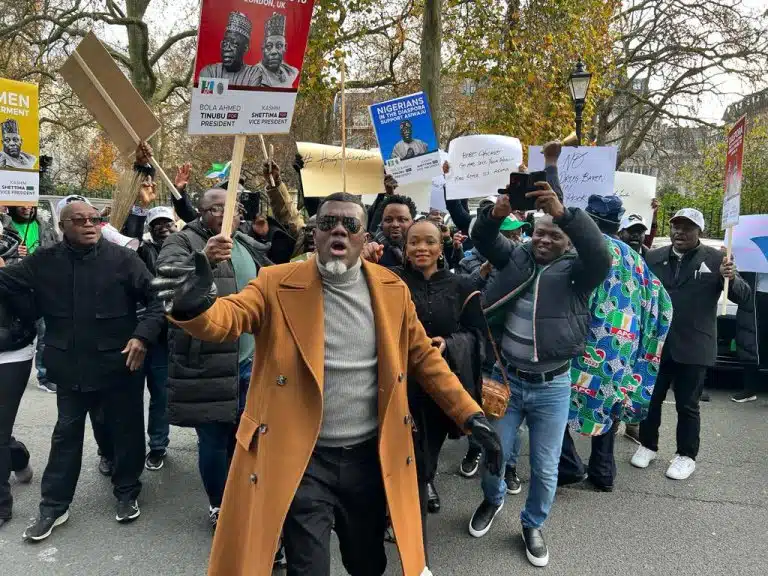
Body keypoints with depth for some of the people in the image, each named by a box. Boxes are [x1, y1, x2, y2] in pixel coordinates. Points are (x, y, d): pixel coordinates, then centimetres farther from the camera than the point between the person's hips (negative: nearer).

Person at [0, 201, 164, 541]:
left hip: (119, 364, -2)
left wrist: (143, 336, -18)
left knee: (125, 430, 11)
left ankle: (127, 494, 32)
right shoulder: (44, 261, 0)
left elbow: (156, 298, -9)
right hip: (70, 367, 3)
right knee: (66, 433, 16)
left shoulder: (122, 259, -9)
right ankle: (54, 505, 31)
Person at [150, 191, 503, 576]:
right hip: (304, 460, -3)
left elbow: (424, 357, 7)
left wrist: (470, 415, 1)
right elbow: (230, 316, -22)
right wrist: (195, 305, -45)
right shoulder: (278, 284, -8)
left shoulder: (391, 288, 0)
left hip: (370, 457, 3)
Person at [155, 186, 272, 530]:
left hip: (250, 361, 5)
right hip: (206, 364, -5)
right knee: (214, 440, 4)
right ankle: (219, 505, 28)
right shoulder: (183, 241, -5)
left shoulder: (250, 246, 14)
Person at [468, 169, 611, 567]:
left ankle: (533, 524, 38)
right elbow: (482, 238, -9)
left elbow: (601, 256, -27)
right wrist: (497, 213, -32)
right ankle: (492, 500, 46)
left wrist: (564, 212, -40)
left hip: (552, 387, -1)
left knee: (545, 468, 11)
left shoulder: (574, 271, -7)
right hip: (505, 378, 2)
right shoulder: (516, 257, 2)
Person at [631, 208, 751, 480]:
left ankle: (686, 455, 26)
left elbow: (742, 296, -6)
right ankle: (648, 445, 31)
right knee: (650, 398, 13)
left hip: (692, 347, -2)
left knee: (687, 404, 9)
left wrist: (731, 278, -27)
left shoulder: (716, 259, -3)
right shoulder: (653, 257, 4)